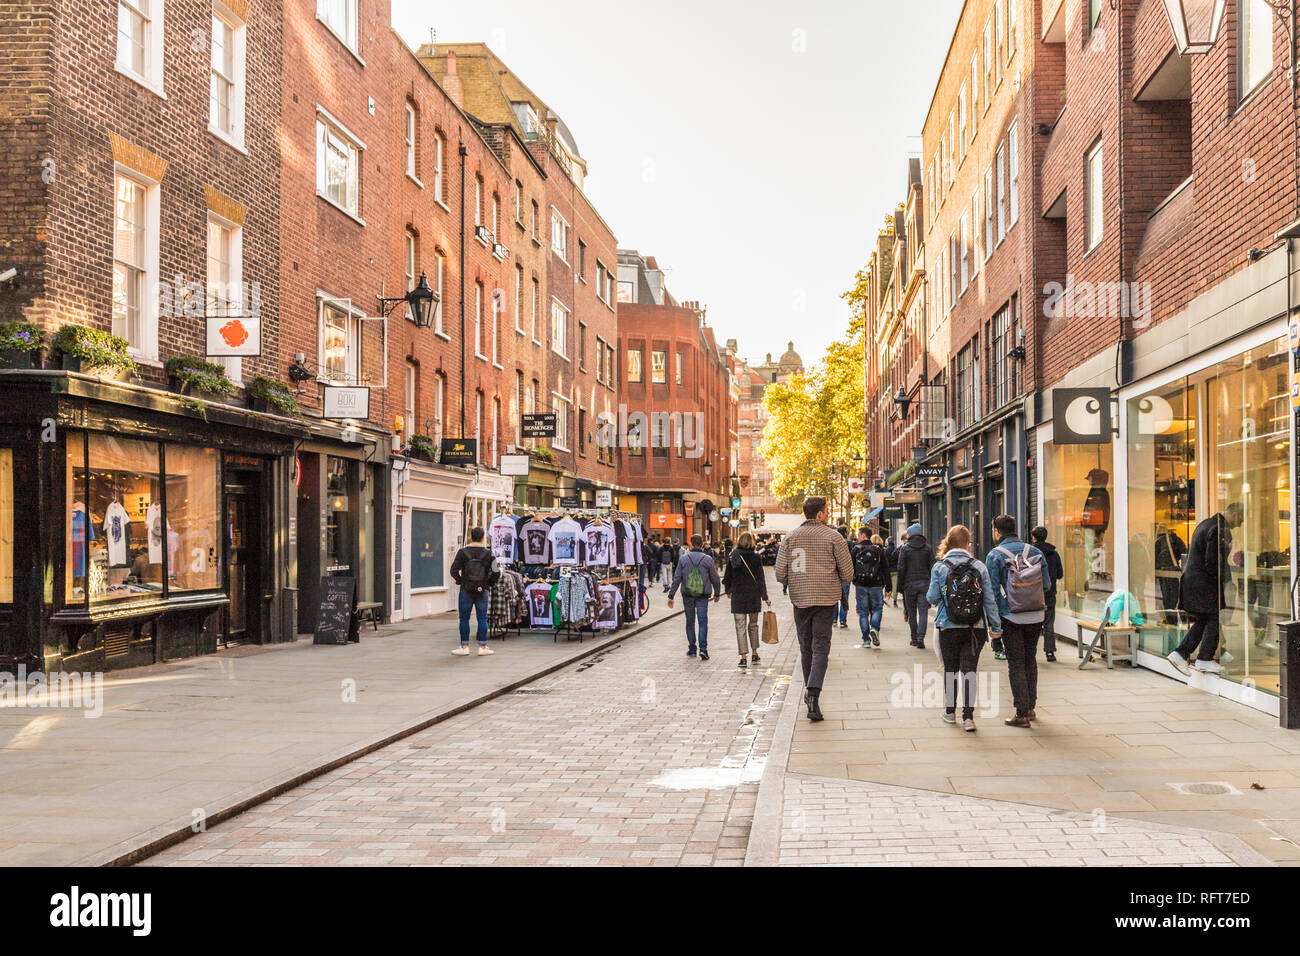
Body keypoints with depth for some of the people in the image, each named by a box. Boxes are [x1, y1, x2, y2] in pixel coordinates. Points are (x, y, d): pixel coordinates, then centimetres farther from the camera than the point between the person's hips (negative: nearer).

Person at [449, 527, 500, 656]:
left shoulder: (463, 552, -5)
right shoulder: (488, 554, -3)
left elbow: (454, 570, -9)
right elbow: (496, 572, -7)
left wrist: (460, 581, 5)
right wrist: (489, 583, 7)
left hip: (466, 591, -1)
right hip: (482, 591, 1)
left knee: (464, 619, 7)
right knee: (482, 619, 6)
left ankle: (464, 646, 8)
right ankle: (483, 647, 8)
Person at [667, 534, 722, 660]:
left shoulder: (683, 559, -3)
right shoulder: (708, 560, -4)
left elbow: (676, 579, -4)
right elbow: (715, 579, 3)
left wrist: (671, 595, 1)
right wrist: (717, 594, 18)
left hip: (687, 596, 1)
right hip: (703, 596, -1)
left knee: (690, 622, 13)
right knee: (702, 622, 1)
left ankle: (691, 649, 17)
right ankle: (703, 649, -12)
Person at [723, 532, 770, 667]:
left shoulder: (732, 557, -4)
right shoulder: (756, 557, -5)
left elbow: (727, 577, 2)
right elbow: (761, 578, -5)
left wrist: (728, 591, 19)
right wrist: (765, 597, 0)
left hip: (738, 596, -1)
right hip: (754, 596, 1)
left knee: (740, 627, 2)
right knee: (753, 625, 17)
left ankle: (743, 657, -4)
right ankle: (754, 654, 21)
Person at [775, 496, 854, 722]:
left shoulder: (790, 537, 3)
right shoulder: (833, 537, -4)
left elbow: (780, 574, 0)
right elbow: (848, 574, -3)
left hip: (800, 600, 3)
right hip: (826, 600, -3)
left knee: (805, 648, 15)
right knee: (820, 648, -3)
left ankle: (810, 693, 25)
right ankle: (814, 693, -20)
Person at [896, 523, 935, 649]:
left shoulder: (904, 549, -2)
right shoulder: (928, 548, 5)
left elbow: (901, 569, -4)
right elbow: (932, 567, 3)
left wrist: (900, 585, 2)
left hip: (909, 584, -1)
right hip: (925, 584, 1)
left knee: (911, 612, 8)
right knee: (923, 612, -1)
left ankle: (914, 638, 12)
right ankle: (920, 636, -17)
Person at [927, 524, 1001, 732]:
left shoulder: (939, 567, -5)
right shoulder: (979, 566, -1)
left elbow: (932, 597, -3)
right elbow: (989, 599, 0)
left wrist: (931, 596, 21)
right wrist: (995, 625, 7)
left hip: (949, 628, -1)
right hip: (976, 628, 1)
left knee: (950, 669, 13)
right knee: (969, 669, 2)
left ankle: (950, 711, 26)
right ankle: (968, 716, -7)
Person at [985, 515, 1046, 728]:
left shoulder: (995, 555, -7)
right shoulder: (1035, 551, 5)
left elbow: (992, 591, -8)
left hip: (1012, 619, -4)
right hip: (1036, 617, 4)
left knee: (1016, 664, 1)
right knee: (1030, 660, 18)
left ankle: (1022, 714, 1)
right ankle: (1030, 708, 26)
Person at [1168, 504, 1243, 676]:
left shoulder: (1205, 524, 15)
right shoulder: (1218, 530, -17)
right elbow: (1212, 562, -22)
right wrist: (1223, 580, -9)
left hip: (1191, 579, 10)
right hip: (1204, 583, -10)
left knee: (1202, 621, 14)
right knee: (1214, 619, 2)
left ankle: (1180, 654, 9)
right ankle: (1205, 659, 8)